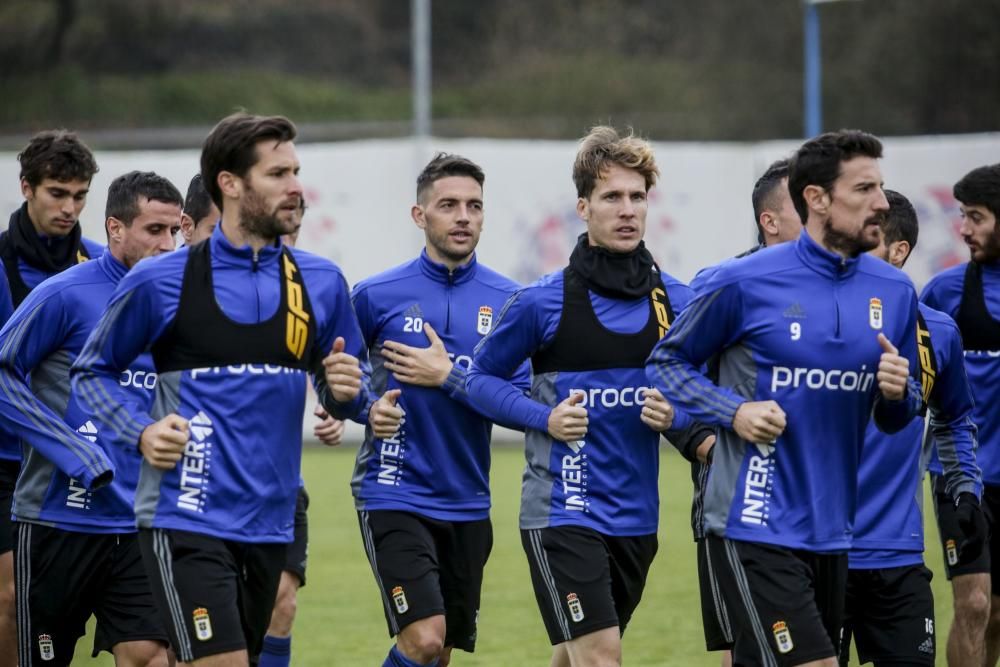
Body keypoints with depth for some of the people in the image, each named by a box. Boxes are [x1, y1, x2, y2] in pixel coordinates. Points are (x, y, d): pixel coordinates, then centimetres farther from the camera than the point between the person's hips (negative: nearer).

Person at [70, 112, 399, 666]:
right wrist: (141, 431, -9)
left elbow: (339, 395, 17)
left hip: (269, 525, 5)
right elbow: (91, 371, 7)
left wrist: (346, 392, -7)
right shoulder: (160, 281, -4)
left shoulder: (320, 283, 7)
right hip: (185, 520, -5)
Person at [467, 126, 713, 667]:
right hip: (562, 513, -5)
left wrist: (675, 418, -9)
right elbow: (482, 378, 3)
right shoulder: (542, 302, -8)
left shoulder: (678, 302, 4)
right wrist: (544, 418, -14)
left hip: (637, 516, 5)